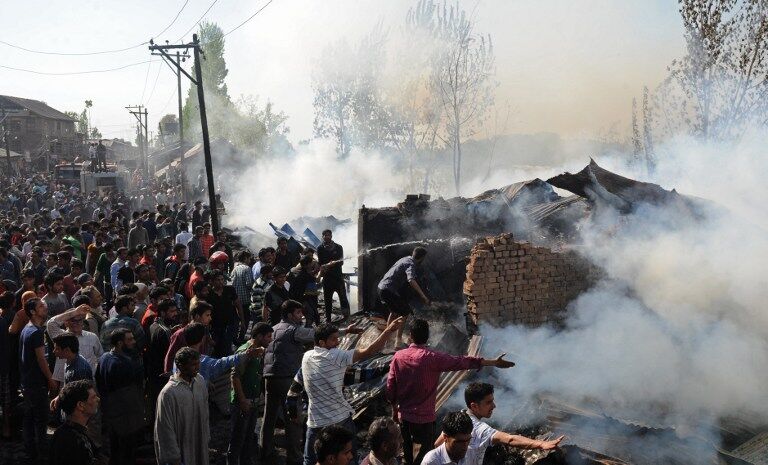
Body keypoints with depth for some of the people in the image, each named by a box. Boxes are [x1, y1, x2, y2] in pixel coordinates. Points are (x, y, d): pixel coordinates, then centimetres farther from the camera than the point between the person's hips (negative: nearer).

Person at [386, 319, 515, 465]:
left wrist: (394, 407, 16)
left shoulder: (398, 356, -8)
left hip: (403, 414, 4)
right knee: (427, 448, 15)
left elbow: (390, 387, -2)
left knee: (407, 446, 23)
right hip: (424, 416, -4)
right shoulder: (433, 358, -20)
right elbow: (461, 361, -21)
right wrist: (494, 362, -17)